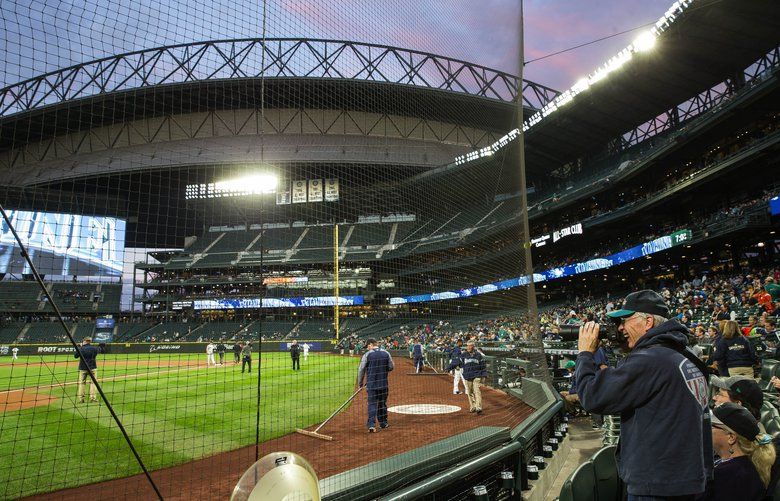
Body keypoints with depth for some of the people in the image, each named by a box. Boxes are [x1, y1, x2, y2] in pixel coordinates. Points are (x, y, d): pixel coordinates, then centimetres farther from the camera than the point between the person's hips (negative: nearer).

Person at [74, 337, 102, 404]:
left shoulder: (81, 349, -9)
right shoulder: (94, 348, -2)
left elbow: (75, 355, 5)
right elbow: (99, 350, 20)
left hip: (82, 369, -1)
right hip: (92, 368, 1)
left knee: (81, 383, 8)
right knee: (93, 382, 5)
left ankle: (80, 398, 6)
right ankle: (93, 397, -1)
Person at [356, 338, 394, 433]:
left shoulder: (367, 355, -7)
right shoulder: (386, 353, 2)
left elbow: (361, 370, -5)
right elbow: (391, 367, 6)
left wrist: (360, 383, 5)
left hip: (371, 384, -3)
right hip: (383, 384, 3)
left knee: (372, 404, 0)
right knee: (382, 404, 16)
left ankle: (371, 425, -12)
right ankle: (383, 423, 26)